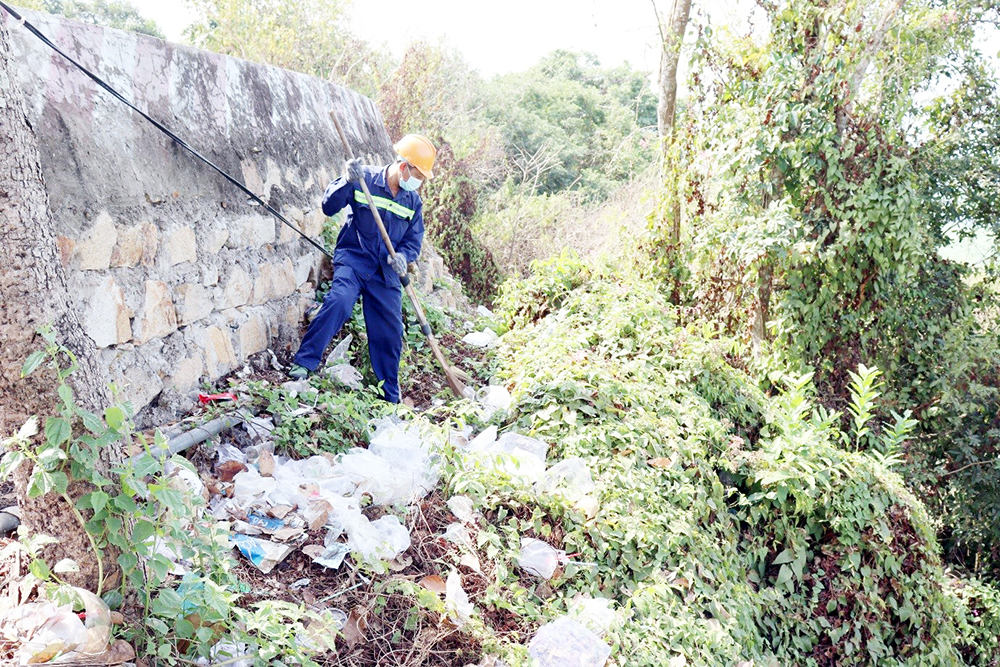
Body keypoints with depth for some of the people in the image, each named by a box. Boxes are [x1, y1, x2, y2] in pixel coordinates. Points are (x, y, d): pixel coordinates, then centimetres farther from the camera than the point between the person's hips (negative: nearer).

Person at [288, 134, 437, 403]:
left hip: (386, 273, 4)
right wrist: (348, 182, -26)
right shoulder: (364, 178, -7)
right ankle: (304, 363, -21)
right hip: (353, 260, -4)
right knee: (340, 300, -32)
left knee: (390, 333, 5)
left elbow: (414, 240, 9)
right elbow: (329, 207, -9)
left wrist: (402, 256, -14)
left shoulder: (413, 202, 6)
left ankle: (391, 398, 22)